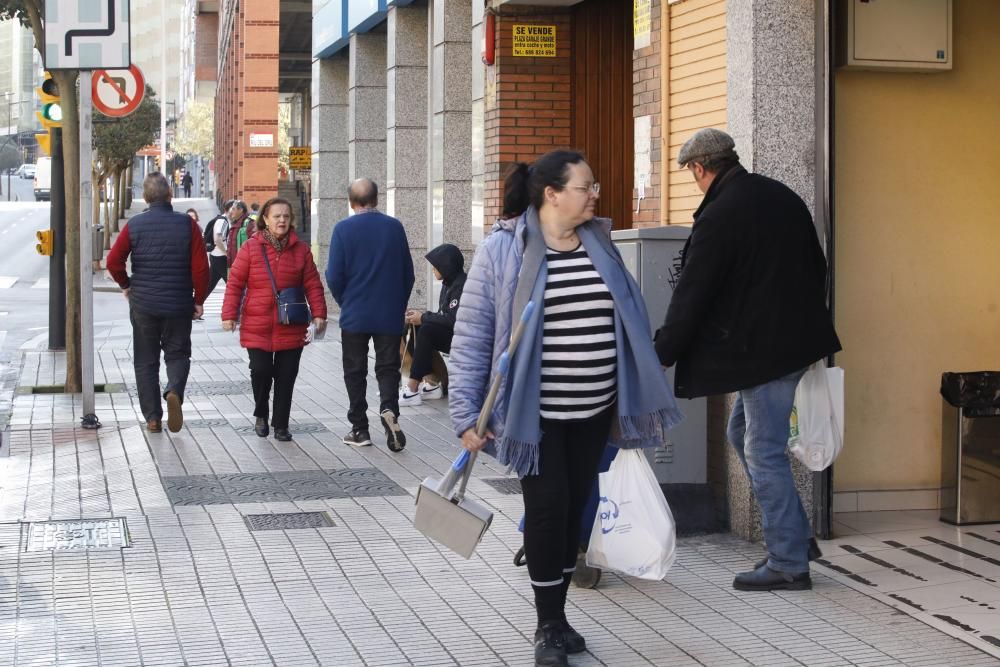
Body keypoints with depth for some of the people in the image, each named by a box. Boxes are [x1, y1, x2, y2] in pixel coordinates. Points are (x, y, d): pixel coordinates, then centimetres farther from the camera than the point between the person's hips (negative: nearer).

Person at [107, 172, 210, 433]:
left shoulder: (134, 225, -4)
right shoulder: (187, 224, -6)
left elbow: (114, 261, -4)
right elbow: (201, 267, -9)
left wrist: (126, 285, 14)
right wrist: (199, 300, 3)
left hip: (143, 304, 1)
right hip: (179, 305, -1)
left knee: (145, 360, 11)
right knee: (177, 354, 13)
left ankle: (152, 417, 8)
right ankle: (175, 391, -17)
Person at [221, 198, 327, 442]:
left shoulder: (301, 250, 5)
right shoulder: (251, 248, -1)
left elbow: (312, 284, 6)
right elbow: (235, 283, 0)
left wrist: (319, 314, -2)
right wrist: (229, 315, -4)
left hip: (291, 328, 2)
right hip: (257, 327, -2)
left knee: (286, 376, 3)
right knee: (261, 370, -8)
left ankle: (281, 425, 15)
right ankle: (260, 415, 19)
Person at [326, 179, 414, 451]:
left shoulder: (343, 229, -8)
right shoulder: (395, 227, -1)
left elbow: (334, 276, -7)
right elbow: (408, 273, 4)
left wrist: (345, 302, 11)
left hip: (354, 316, -1)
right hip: (390, 316, 1)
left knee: (355, 372, 10)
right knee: (388, 368, 8)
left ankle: (360, 429, 13)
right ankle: (389, 409, -18)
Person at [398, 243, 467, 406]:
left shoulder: (461, 285, -17)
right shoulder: (448, 283, 13)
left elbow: (453, 319, -25)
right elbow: (444, 316, 13)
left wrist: (424, 317, -15)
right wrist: (420, 315, -2)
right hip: (449, 334, 10)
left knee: (427, 331, -28)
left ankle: (412, 389, -27)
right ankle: (431, 383, -7)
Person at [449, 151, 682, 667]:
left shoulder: (600, 244, 6)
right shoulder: (504, 249, -10)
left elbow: (627, 324, 14)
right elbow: (471, 334, -8)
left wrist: (633, 401, 13)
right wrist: (465, 414, -11)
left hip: (594, 411, 5)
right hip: (537, 412, -5)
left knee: (576, 508, 11)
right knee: (547, 507, -1)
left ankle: (559, 614, 27)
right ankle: (548, 626, 14)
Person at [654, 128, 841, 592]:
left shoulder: (719, 216, -15)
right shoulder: (782, 196, 10)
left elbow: (691, 296, -14)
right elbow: (816, 267, 18)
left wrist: (661, 358, -6)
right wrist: (809, 327, 27)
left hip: (763, 348, -9)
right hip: (798, 337, 9)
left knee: (764, 451, -1)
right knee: (743, 432, 19)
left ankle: (788, 563, 4)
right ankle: (795, 537, 22)